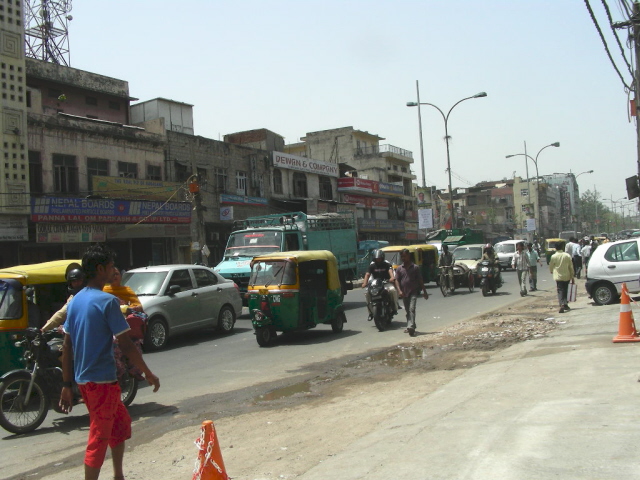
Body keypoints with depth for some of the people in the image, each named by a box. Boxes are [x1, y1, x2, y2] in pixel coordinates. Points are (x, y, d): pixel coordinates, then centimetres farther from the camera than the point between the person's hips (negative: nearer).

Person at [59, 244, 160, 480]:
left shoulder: (75, 301, 8)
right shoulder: (107, 301, -17)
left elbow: (66, 347, 10)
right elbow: (125, 344, -18)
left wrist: (67, 385, 15)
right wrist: (148, 373, -8)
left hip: (83, 380, 8)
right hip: (102, 380, -8)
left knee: (121, 422, 22)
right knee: (99, 438, 0)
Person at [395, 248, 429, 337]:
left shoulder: (415, 267, 1)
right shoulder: (399, 269, 7)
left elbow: (420, 280, 4)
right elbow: (397, 280, 3)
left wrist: (425, 291, 5)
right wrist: (399, 291, -12)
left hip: (413, 291, -4)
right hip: (404, 292, 4)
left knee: (412, 309, -19)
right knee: (407, 311, 12)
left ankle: (411, 327, -30)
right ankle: (411, 326, 26)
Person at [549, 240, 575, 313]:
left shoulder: (553, 256, -8)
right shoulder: (567, 255, -2)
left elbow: (550, 267, 3)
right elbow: (571, 267, 2)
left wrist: (552, 271, 26)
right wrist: (572, 276, 10)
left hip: (558, 277, -3)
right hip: (566, 276, 3)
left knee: (560, 291, -6)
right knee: (565, 291, 17)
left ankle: (562, 304, -25)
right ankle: (565, 304, 22)